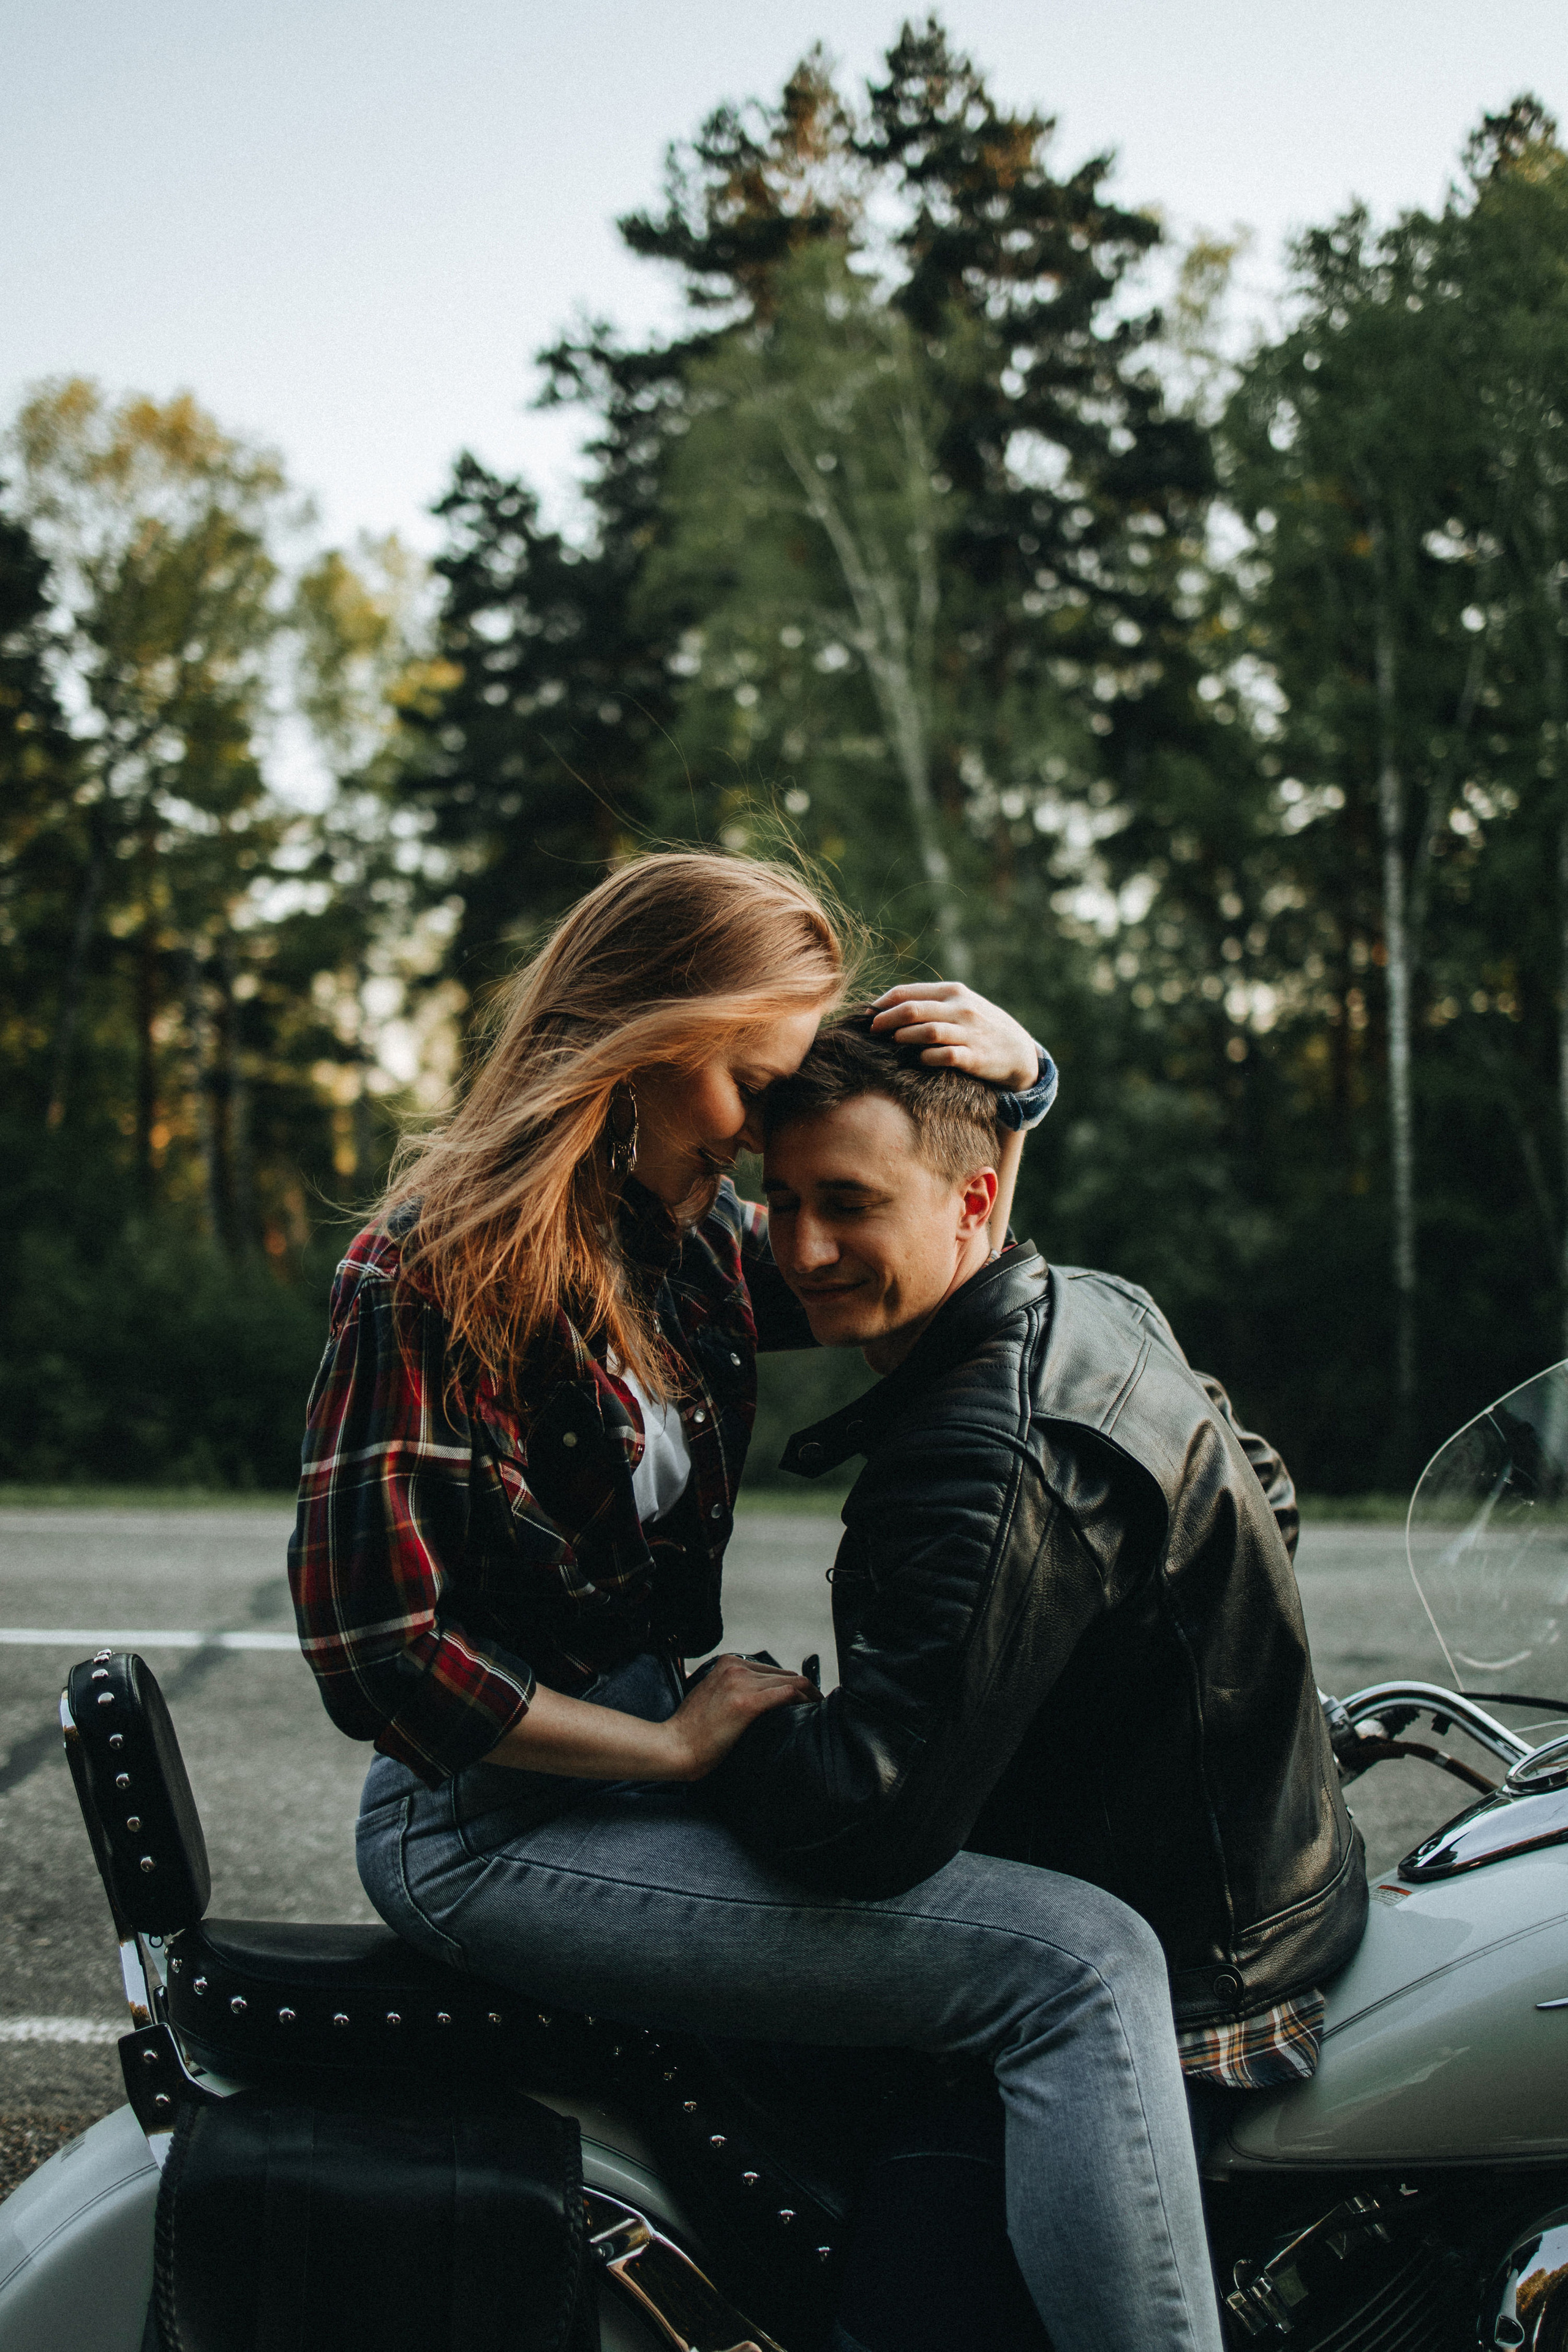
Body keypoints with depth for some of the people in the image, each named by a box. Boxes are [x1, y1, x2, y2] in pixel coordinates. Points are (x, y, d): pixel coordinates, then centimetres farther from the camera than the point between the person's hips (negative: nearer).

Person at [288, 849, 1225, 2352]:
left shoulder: (685, 1240, 9)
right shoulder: (437, 1272, -14)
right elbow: (375, 1650, -19)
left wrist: (1014, 1086, 3)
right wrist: (675, 1746, -14)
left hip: (644, 1759, 9)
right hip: (500, 1824, -9)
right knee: (1080, 1967, -19)